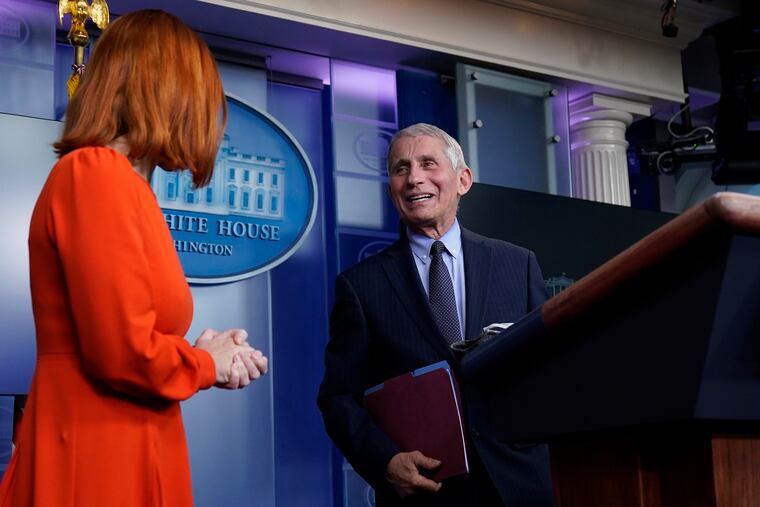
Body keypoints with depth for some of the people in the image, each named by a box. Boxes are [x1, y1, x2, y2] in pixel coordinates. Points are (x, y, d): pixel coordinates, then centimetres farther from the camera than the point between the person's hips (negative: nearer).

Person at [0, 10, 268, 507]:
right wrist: (206, 364, -4)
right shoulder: (96, 174, -15)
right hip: (97, 467, -9)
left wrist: (206, 355, 9)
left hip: (124, 458, 9)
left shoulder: (121, 184, 12)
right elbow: (125, 353, -20)